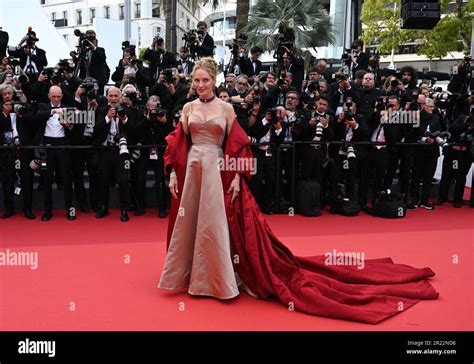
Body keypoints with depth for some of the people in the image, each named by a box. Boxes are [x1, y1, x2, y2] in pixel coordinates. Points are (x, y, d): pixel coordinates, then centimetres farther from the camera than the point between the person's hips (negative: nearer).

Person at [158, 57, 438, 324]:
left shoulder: (225, 108, -1)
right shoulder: (188, 108, 7)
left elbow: (237, 144, -2)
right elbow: (177, 143, 8)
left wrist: (237, 177, -10)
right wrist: (173, 173, 0)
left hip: (216, 171, -4)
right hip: (190, 170, 4)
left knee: (215, 224, 0)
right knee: (188, 225, 10)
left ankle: (216, 277, 14)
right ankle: (186, 275, 26)